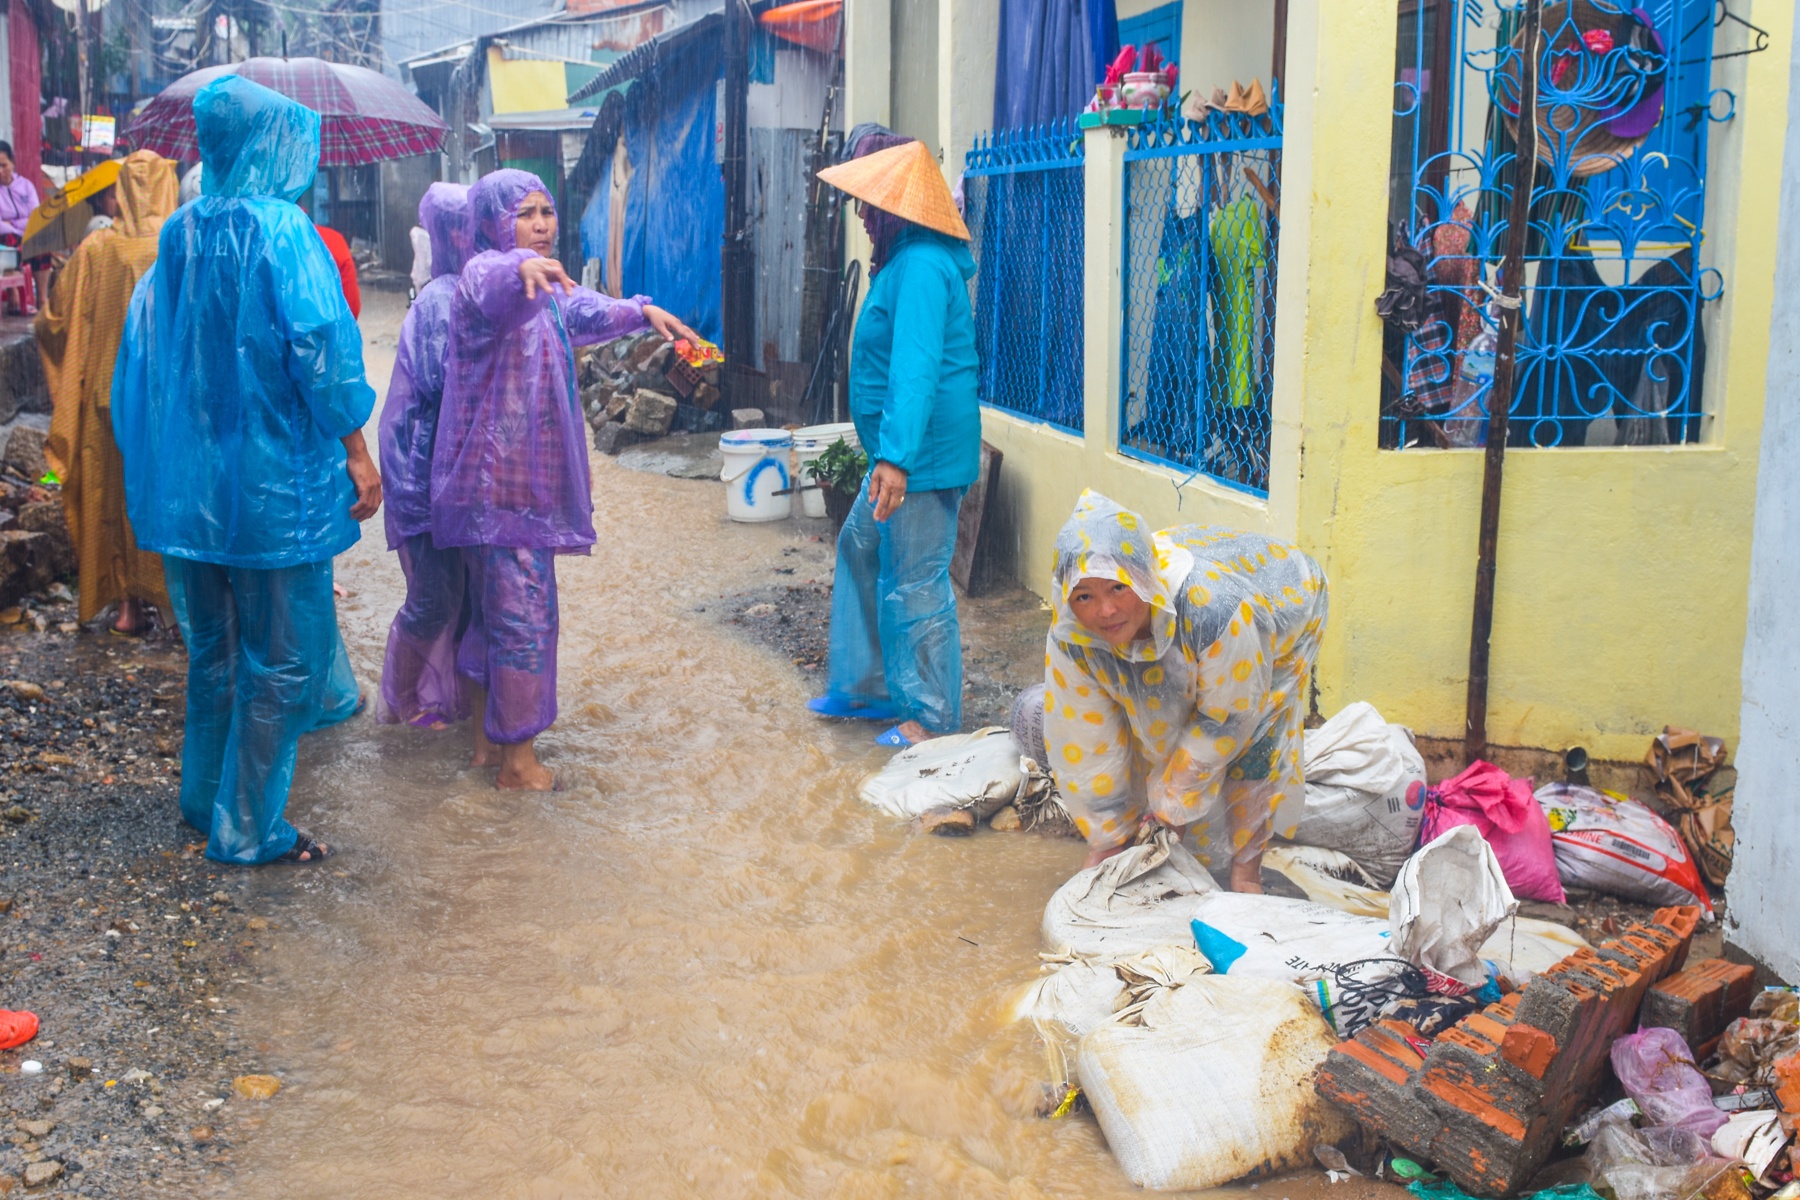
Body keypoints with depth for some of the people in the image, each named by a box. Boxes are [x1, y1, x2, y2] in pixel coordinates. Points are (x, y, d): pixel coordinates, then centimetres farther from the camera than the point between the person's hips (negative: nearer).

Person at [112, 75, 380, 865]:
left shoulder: (178, 236, 8)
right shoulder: (281, 230, -12)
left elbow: (143, 351, 11)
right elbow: (320, 342, -20)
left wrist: (150, 460, 19)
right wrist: (357, 453, -15)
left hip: (189, 479, 7)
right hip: (274, 481, -7)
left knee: (213, 649, 21)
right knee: (279, 659, 4)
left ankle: (203, 798, 32)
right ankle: (247, 830, 10)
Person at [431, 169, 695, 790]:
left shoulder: (544, 286, 15)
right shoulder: (486, 272, -15)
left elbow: (583, 310, 37)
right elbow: (492, 292, -41)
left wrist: (645, 312, 36)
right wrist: (523, 268, -61)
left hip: (529, 476, 10)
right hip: (501, 477, -10)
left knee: (494, 607, 17)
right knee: (524, 613, -6)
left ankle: (488, 738, 29)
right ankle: (516, 758, 4)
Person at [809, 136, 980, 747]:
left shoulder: (921, 266, -21)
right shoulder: (905, 260, 13)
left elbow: (916, 367, -30)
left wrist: (895, 456, -36)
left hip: (922, 452, -11)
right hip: (902, 449, 11)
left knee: (915, 584, -2)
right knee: (861, 548, 21)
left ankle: (932, 717, 11)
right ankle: (865, 685, 32)